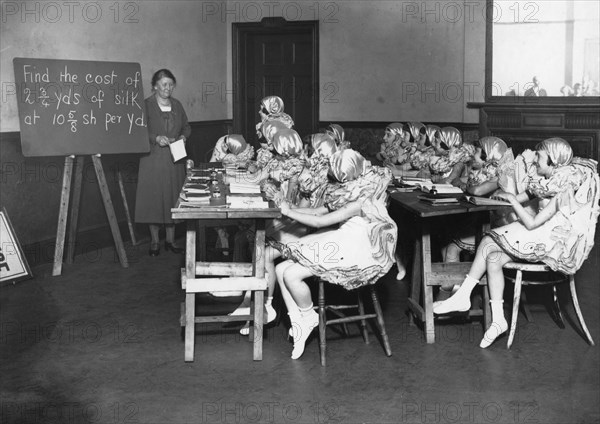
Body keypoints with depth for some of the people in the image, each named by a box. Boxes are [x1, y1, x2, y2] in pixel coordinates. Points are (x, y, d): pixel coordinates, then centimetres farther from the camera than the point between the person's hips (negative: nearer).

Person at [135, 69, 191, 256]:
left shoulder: (177, 105, 11)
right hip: (153, 159, -4)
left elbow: (186, 126, 19)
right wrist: (156, 138, -21)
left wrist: (183, 136, -2)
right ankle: (154, 241, 8)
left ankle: (170, 239, 16)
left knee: (173, 198, 6)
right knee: (153, 197, -2)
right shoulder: (146, 105, -4)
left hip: (174, 160, 4)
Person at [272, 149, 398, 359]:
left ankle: (309, 318, 6)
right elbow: (319, 211, 14)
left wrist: (289, 212, -9)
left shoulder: (360, 202, -21)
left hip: (356, 255, -10)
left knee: (291, 275, -20)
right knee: (281, 269, -5)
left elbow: (319, 221, -20)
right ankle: (299, 326, -1)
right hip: (340, 245, 10)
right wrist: (289, 209, 5)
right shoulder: (350, 192, 8)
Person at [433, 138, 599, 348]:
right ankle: (498, 320, -7)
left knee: (488, 242, -15)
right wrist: (505, 196, -1)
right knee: (493, 258, -10)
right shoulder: (549, 182, 9)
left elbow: (532, 224, -21)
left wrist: (512, 199, -13)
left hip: (556, 247, -8)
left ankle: (462, 297, -5)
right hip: (542, 239, 9)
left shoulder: (564, 191, -19)